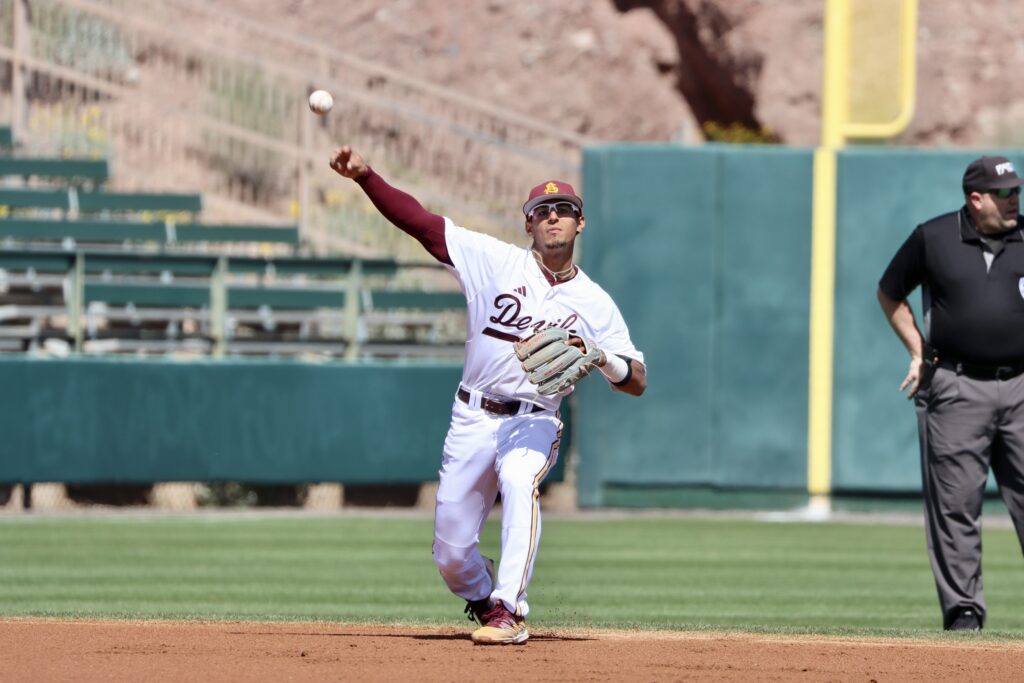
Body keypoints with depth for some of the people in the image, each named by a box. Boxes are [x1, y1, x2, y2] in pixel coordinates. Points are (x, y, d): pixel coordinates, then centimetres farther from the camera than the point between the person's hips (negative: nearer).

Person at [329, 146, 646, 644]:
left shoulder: (594, 303, 2)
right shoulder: (497, 261, 0)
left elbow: (636, 382, -1)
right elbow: (419, 221, -7)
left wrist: (598, 356, -22)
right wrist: (365, 177, -19)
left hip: (533, 423, -1)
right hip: (472, 419, 1)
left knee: (519, 481, -35)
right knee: (450, 554, 0)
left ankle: (507, 612, -34)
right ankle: (485, 602, 33)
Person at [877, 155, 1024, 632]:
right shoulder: (933, 239, 2)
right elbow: (889, 293, 16)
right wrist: (918, 352, 9)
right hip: (956, 390, -1)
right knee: (955, 503, 0)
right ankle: (962, 607, 5)